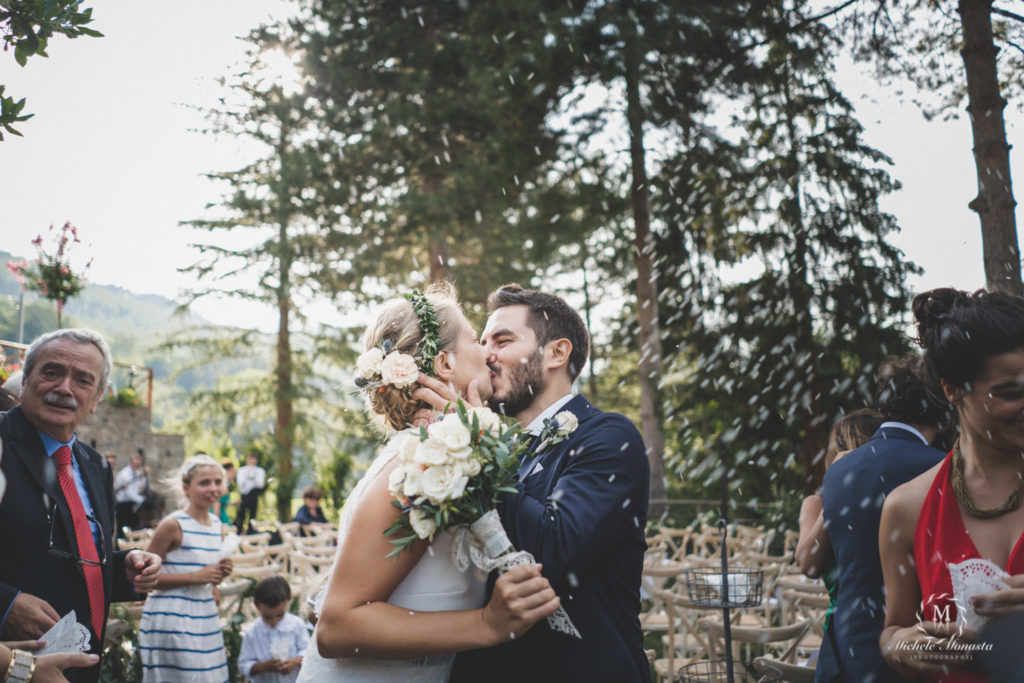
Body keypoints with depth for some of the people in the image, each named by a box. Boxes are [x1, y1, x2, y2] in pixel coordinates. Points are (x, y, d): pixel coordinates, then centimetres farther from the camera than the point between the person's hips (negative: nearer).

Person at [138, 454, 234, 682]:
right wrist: (194, 577, -18)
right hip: (172, 619, -7)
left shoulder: (218, 526, 10)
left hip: (205, 617, 7)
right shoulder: (172, 524, -11)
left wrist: (220, 573, 1)